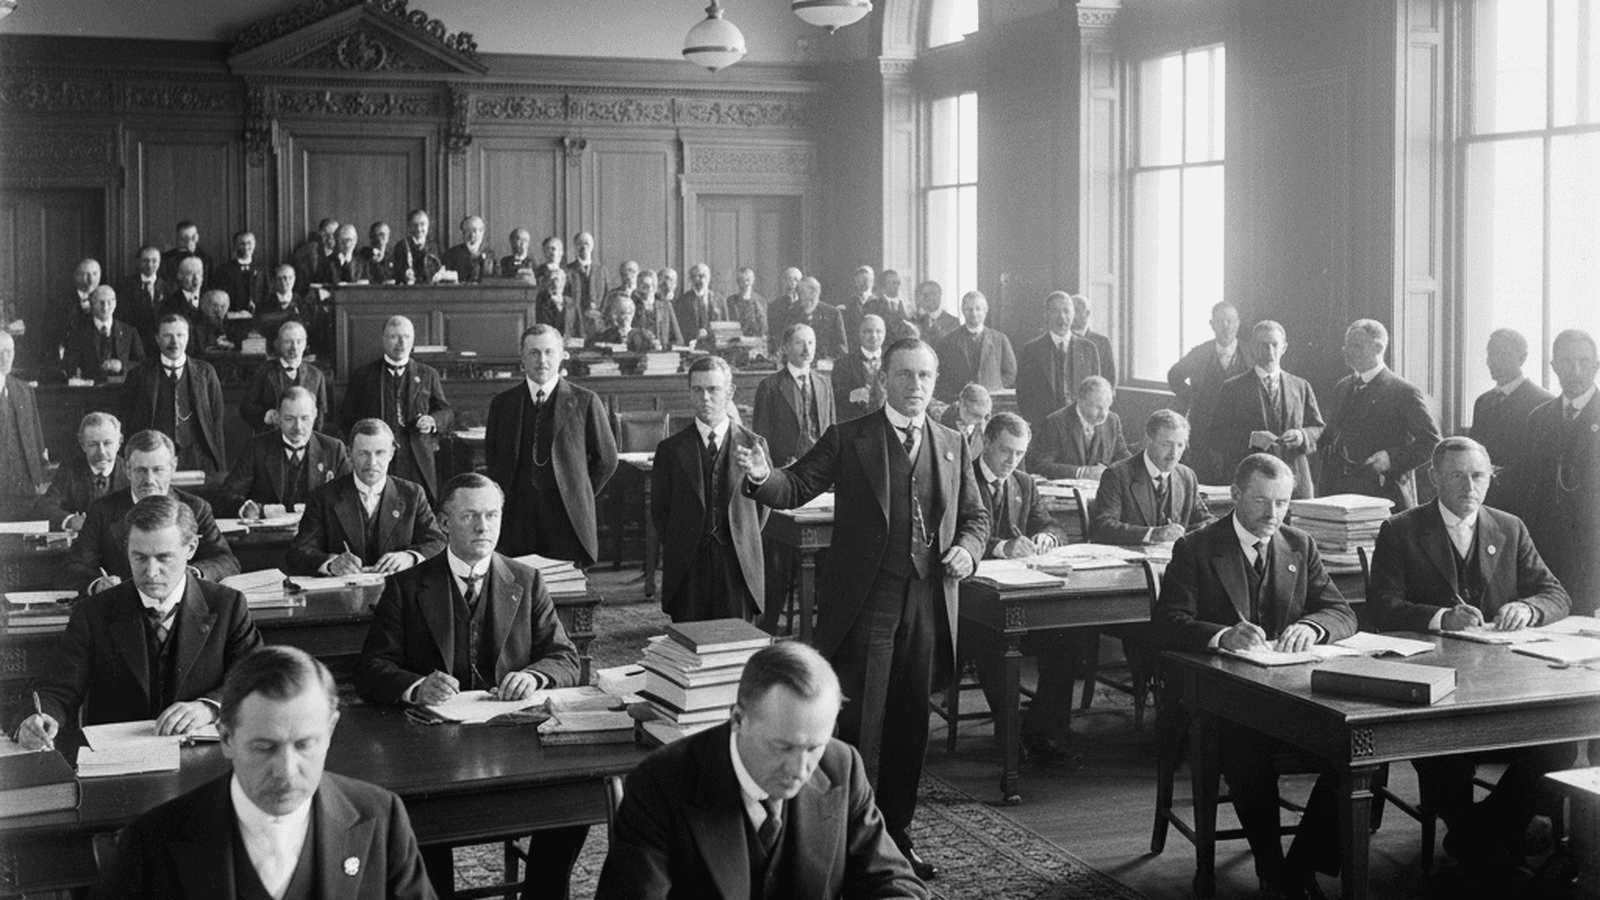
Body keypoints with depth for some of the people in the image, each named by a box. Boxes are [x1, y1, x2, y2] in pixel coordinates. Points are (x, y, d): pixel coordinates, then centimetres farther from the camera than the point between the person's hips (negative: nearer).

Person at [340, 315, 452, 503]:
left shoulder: (428, 375, 15)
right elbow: (347, 417, 10)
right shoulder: (363, 375, 12)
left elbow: (446, 411, 13)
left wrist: (433, 421, -9)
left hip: (419, 461, 1)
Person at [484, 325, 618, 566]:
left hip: (568, 522, -2)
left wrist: (579, 497, 6)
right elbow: (491, 460, 18)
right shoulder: (502, 403, 10)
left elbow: (606, 459, 8)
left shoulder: (584, 402, 2)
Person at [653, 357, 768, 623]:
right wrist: (678, 549, 4)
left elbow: (763, 502, 9)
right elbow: (659, 509, 9)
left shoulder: (753, 444, 5)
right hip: (687, 569, 0)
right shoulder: (671, 449, 6)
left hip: (739, 566, 0)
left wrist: (744, 543, 5)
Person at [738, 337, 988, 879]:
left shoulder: (952, 447, 12)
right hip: (866, 605, -4)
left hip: (927, 605, 4)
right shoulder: (849, 439, 1)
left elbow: (975, 515, 19)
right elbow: (798, 486, -7)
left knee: (911, 726, 11)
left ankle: (897, 834, 25)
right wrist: (763, 478, -29)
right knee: (862, 724, -2)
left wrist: (967, 548, -2)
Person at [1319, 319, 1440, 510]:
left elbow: (1431, 441, -7)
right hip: (1341, 494, 5)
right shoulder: (1342, 387, 16)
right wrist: (1325, 488, 7)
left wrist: (1392, 459, -18)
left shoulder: (1404, 392, -5)